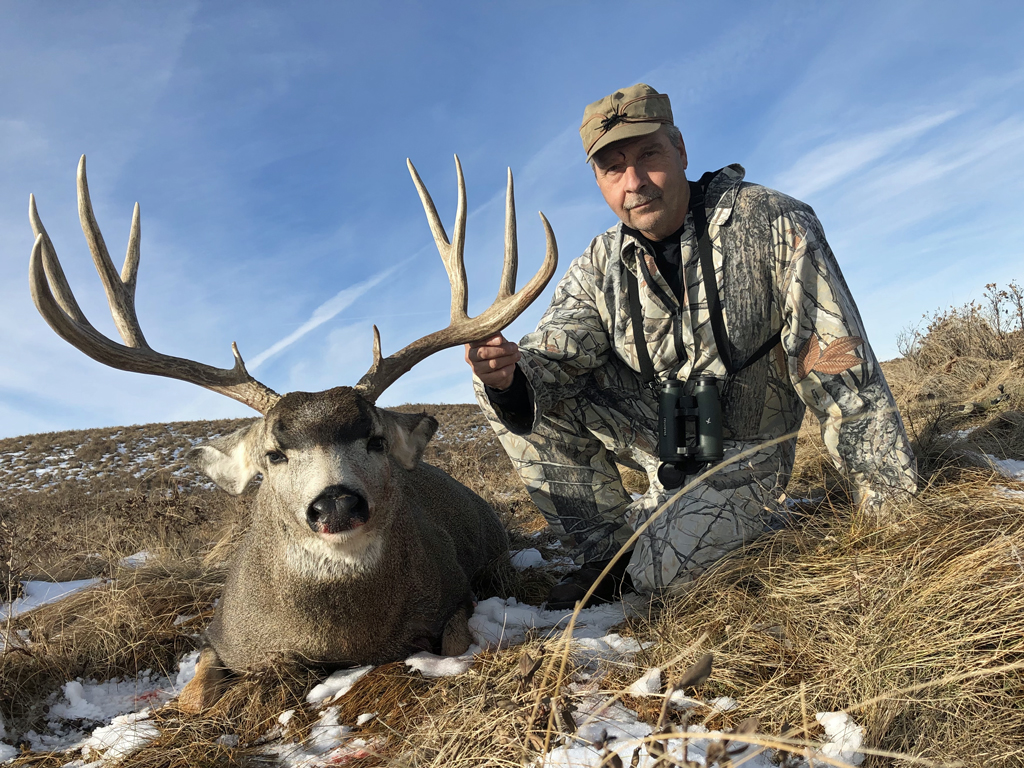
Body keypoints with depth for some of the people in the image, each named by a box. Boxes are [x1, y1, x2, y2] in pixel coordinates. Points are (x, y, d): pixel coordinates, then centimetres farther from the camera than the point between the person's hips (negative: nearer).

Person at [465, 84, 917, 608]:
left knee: (662, 566, -28)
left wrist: (896, 509, -19)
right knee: (522, 388, -14)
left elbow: (837, 369, -20)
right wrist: (505, 375, -42)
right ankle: (601, 550, -2)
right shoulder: (599, 269, -5)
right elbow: (550, 357, -16)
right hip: (656, 435, 4)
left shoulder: (772, 225, -18)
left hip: (742, 456, -3)